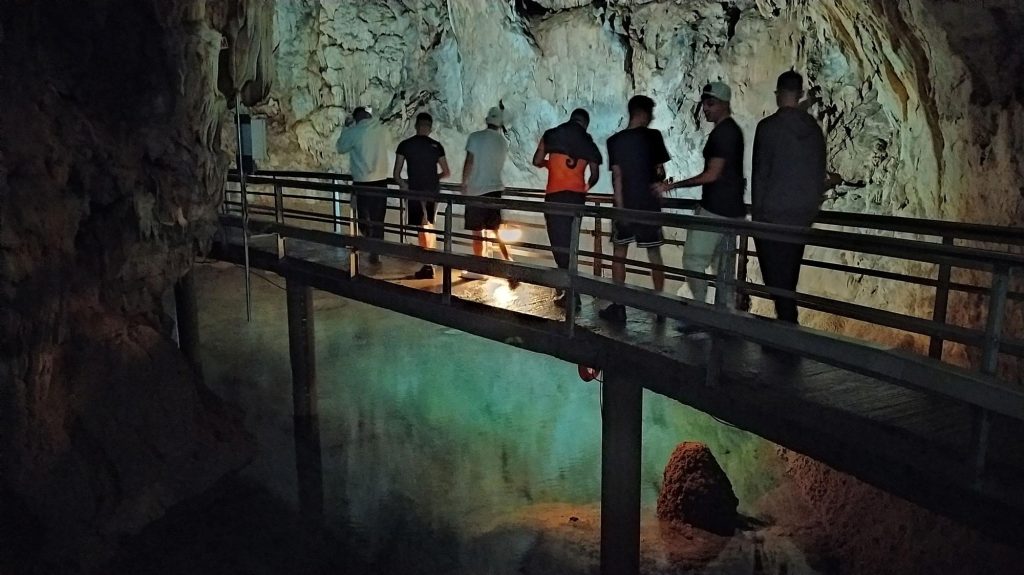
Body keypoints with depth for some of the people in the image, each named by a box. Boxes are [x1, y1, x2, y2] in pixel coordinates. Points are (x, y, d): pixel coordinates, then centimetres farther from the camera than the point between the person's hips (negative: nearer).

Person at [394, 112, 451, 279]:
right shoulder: (436, 146, 1)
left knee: (422, 227, -1)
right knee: (429, 226, 16)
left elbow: (396, 174, -4)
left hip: (415, 190, -3)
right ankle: (429, 261, 22)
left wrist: (403, 184, 14)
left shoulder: (404, 145, -4)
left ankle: (427, 266, -5)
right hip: (433, 191, 3)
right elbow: (447, 173, 5)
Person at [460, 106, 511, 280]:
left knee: (477, 232, 3)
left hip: (476, 190, -4)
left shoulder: (475, 137, -6)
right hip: (495, 188, 4)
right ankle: (509, 263, 3)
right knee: (497, 230, 9)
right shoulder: (503, 142, 6)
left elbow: (469, 162, -9)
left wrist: (464, 183, -1)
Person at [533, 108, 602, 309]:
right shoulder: (589, 143, 10)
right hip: (577, 196, 4)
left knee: (560, 243, -3)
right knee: (567, 241, 16)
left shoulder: (552, 134, 4)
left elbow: (537, 161, 3)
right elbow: (595, 176, 9)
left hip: (556, 195, -3)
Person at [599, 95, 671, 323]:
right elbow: (660, 172, -1)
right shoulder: (653, 136, -5)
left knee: (619, 254, 7)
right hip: (649, 204, 0)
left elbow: (617, 176, -8)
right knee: (654, 254, 10)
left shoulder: (615, 141, -2)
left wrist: (620, 207, -8)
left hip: (625, 205, 0)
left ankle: (618, 307, 5)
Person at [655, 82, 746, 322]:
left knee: (693, 260, -5)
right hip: (731, 209, 10)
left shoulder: (722, 132, -14)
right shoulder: (733, 130, 16)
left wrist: (672, 186, -13)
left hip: (714, 209, -10)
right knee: (724, 266, 10)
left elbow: (712, 174, -17)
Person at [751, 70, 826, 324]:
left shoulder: (769, 126, -10)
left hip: (771, 216, -6)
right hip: (802, 217, 6)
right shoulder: (814, 129, 7)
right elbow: (820, 174, 12)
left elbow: (760, 173, -10)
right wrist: (812, 208, 20)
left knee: (777, 278, 0)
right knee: (788, 278, 14)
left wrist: (757, 212, -3)